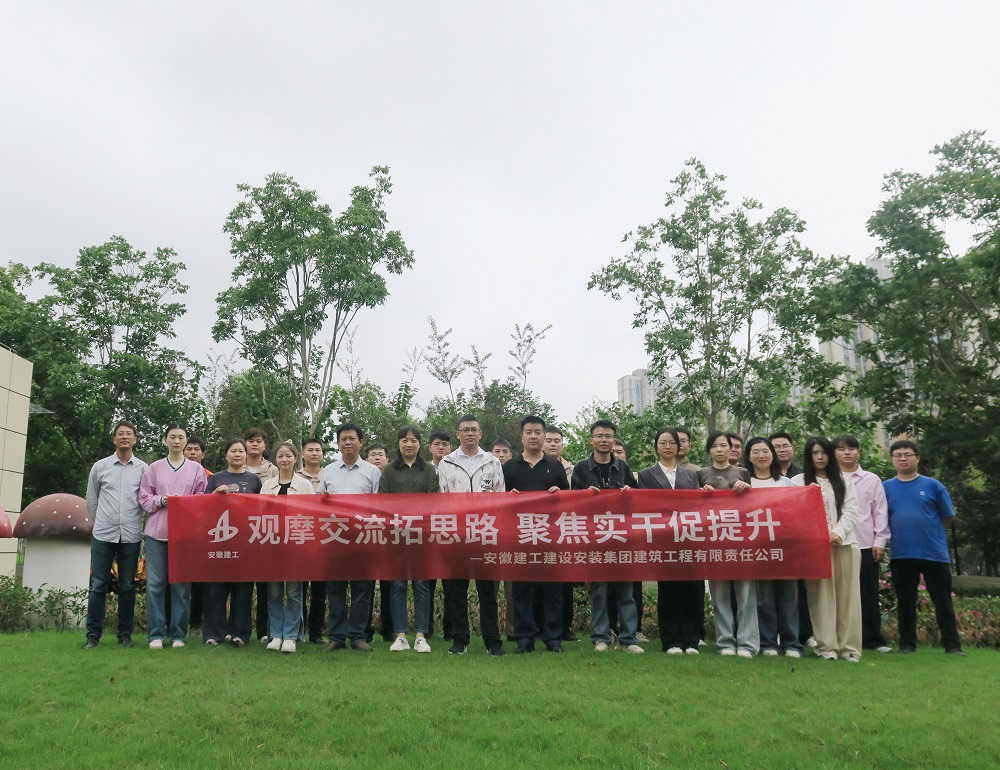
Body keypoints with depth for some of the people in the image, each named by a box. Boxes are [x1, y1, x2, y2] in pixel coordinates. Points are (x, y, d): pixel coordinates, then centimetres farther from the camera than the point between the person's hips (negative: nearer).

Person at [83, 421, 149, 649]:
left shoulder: (143, 469, 2)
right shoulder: (100, 466, 4)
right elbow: (91, 500, 12)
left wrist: (134, 522, 6)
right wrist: (101, 523, 12)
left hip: (131, 536, 0)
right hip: (103, 535, 0)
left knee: (127, 586, 6)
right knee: (98, 585, 3)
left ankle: (125, 634, 14)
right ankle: (93, 635, 10)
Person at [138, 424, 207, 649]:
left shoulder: (196, 469, 9)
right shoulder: (154, 468, 9)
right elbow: (144, 499, 7)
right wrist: (161, 501, -10)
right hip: (157, 533, 0)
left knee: (181, 585, 2)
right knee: (155, 584, -1)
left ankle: (178, 634, 10)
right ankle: (156, 634, 7)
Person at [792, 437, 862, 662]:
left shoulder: (843, 482, 17)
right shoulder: (798, 481, 10)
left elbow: (850, 511, 7)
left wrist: (839, 533, -10)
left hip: (844, 542, 2)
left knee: (847, 595, 1)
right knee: (821, 595, -5)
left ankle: (849, 646, 5)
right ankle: (827, 646, -3)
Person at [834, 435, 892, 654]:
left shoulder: (872, 480, 10)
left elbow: (880, 512, 7)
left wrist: (880, 541, 0)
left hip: (866, 545, 1)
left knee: (868, 594, 5)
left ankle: (873, 639, 14)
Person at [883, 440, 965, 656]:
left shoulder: (933, 486, 1)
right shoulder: (886, 487, 5)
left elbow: (947, 517, 6)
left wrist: (927, 527, 4)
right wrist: (901, 531, 0)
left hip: (935, 553, -1)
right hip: (901, 555, 1)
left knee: (943, 601, 5)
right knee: (905, 602, 10)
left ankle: (952, 645, 14)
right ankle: (907, 644, 19)